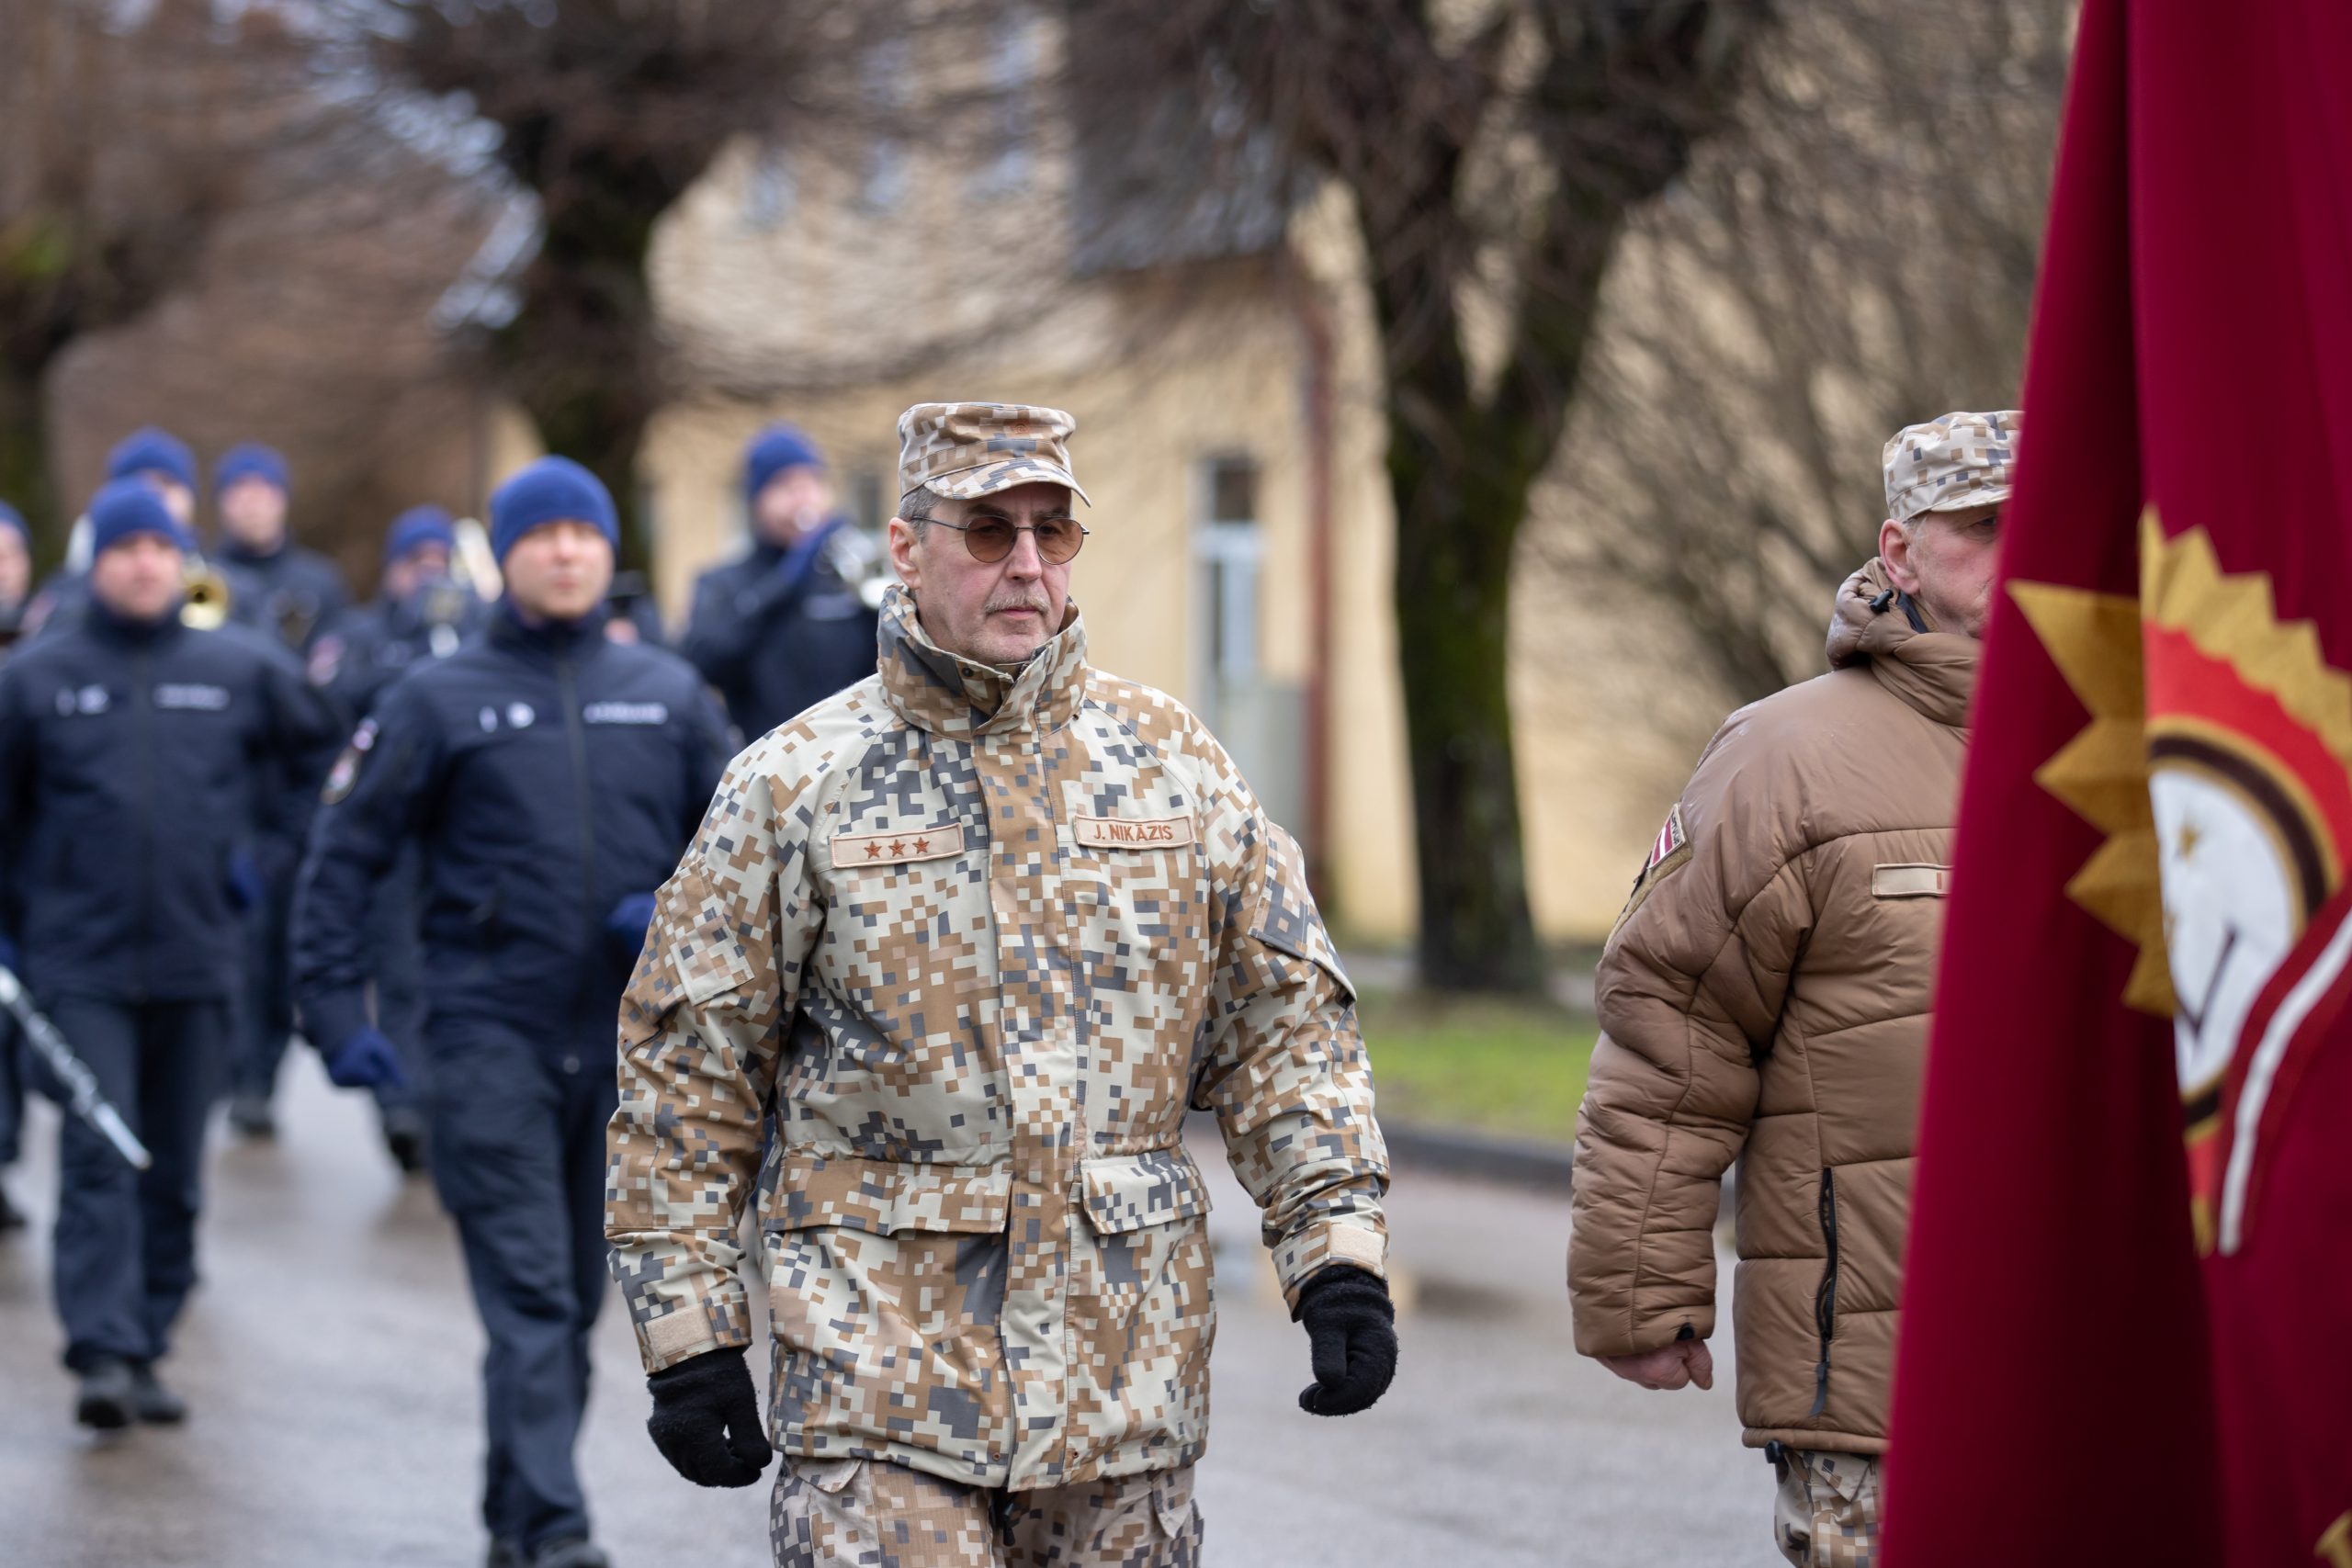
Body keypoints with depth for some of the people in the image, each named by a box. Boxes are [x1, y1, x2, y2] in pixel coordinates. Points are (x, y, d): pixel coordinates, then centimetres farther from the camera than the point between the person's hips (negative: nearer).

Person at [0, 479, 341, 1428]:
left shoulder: (239, 670, 5)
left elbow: (317, 752, 21)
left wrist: (264, 836, 11)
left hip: (198, 959, 2)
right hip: (84, 965, -2)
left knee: (174, 1170, 7)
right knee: (97, 1159, -13)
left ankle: (148, 1348, 16)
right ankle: (102, 1351, -17)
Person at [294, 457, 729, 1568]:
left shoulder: (670, 695, 10)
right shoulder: (440, 701, 2)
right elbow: (343, 859, 3)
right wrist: (337, 1013, -5)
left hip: (629, 1040, 4)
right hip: (489, 1037, -3)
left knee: (580, 1297, 10)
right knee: (527, 1291, -12)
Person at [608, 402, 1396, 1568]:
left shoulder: (1173, 763, 6)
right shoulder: (791, 788, 0)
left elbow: (1286, 1023, 10)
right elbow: (686, 1074, 2)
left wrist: (1338, 1255, 0)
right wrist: (690, 1338, -2)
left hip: (1126, 1373, 3)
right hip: (880, 1377, -3)